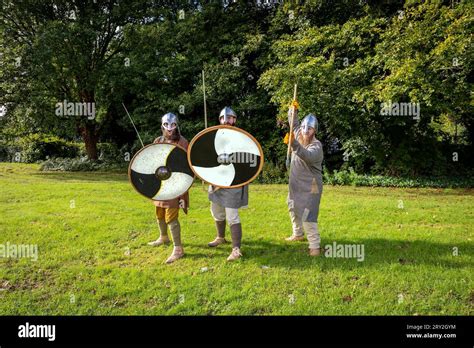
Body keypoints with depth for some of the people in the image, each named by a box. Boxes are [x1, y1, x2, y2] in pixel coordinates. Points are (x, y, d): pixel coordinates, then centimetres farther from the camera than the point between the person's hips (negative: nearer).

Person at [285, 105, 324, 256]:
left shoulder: (316, 146, -24)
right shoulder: (298, 136, -2)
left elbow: (307, 156, -46)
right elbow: (294, 122, 15)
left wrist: (294, 145, -62)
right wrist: (293, 110, -4)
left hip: (310, 187, -8)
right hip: (296, 184, 9)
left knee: (307, 216, -14)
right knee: (293, 209, 24)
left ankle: (315, 246, -5)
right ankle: (298, 234, 46)